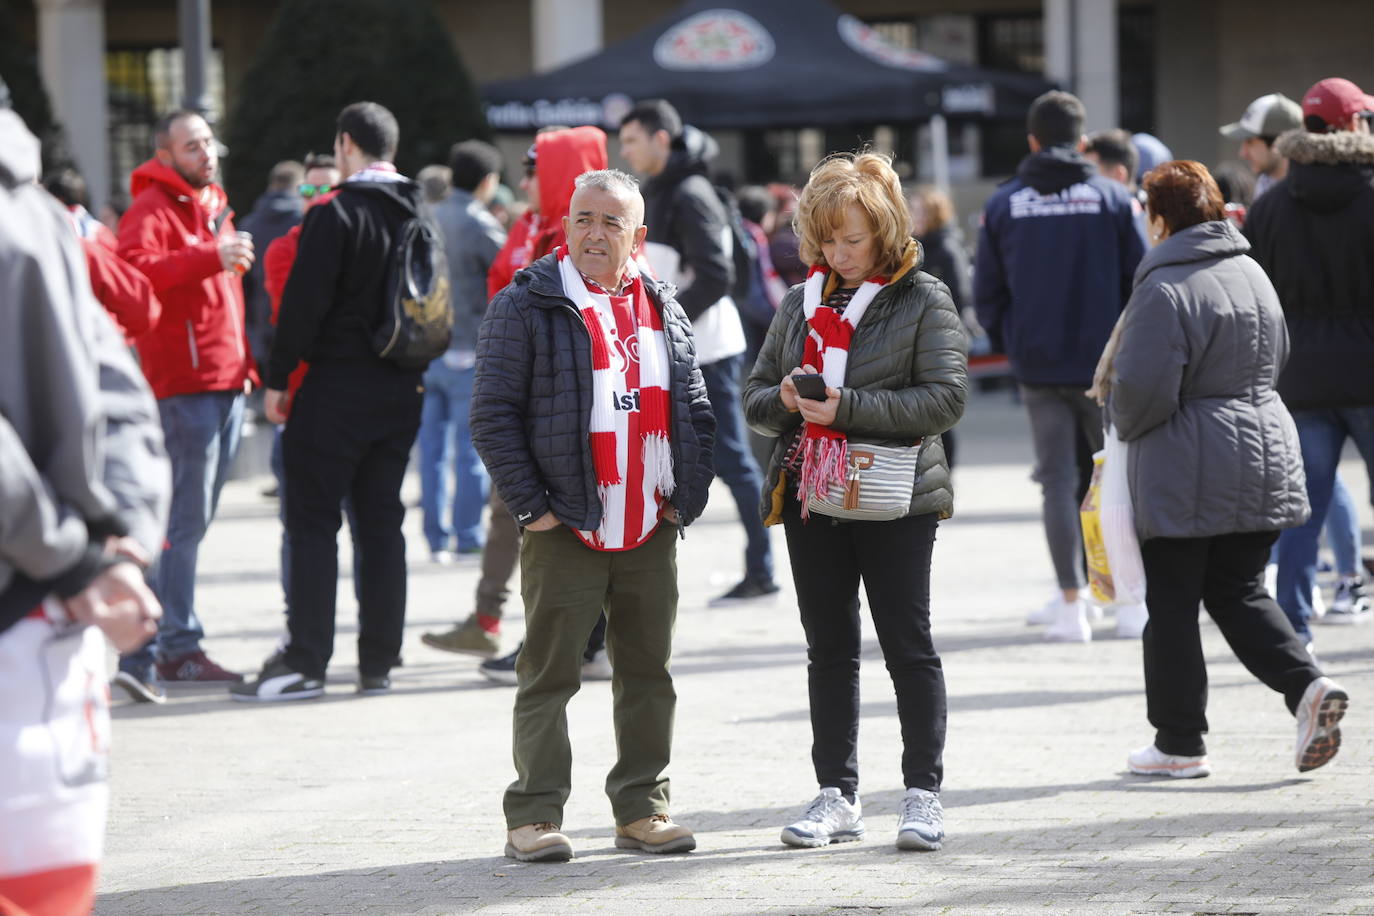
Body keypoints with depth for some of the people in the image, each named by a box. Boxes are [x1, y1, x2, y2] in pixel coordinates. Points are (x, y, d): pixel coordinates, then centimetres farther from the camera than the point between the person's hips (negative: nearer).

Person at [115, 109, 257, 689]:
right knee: (185, 521, -9)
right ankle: (179, 648, -6)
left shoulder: (214, 208, 22)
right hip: (184, 385, -9)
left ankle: (141, 645, 17)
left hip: (225, 384, 9)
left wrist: (244, 365, 23)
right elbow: (134, 268, -26)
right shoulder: (152, 210, -7)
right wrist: (211, 258, -31)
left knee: (192, 520, 11)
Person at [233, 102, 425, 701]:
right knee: (382, 521, 10)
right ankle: (379, 662, 9)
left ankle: (305, 662, -6)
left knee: (312, 522, -2)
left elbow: (304, 303, -15)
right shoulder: (419, 217, 9)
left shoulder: (335, 215, -12)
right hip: (400, 390, 6)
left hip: (337, 386, -6)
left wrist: (278, 379, -8)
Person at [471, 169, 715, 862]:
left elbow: (695, 411, 16)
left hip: (652, 532, 5)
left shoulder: (662, 310, 12)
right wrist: (529, 506, -12)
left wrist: (687, 496, 4)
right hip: (565, 531, -5)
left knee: (647, 673, 10)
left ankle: (642, 809, 18)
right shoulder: (526, 305, -4)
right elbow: (492, 414, -7)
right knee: (549, 676, -2)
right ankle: (534, 817, 2)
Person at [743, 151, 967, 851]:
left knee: (908, 646, -2)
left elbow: (945, 397, -13)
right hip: (811, 496, 5)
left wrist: (848, 407, -19)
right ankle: (838, 795, 14)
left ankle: (923, 793, 4)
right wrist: (785, 400, -8)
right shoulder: (801, 303, 13)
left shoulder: (923, 299, -3)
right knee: (829, 650, 8)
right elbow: (754, 394, 16)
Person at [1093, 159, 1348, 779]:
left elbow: (1143, 388, -21)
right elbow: (1275, 359, 21)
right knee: (1239, 592, 16)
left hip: (1184, 472, -7)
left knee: (1172, 601, 5)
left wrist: (1123, 422, 0)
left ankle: (1179, 743, 10)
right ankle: (1306, 685, -6)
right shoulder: (1252, 273, 9)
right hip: (1264, 455, 7)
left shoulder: (1164, 289, -17)